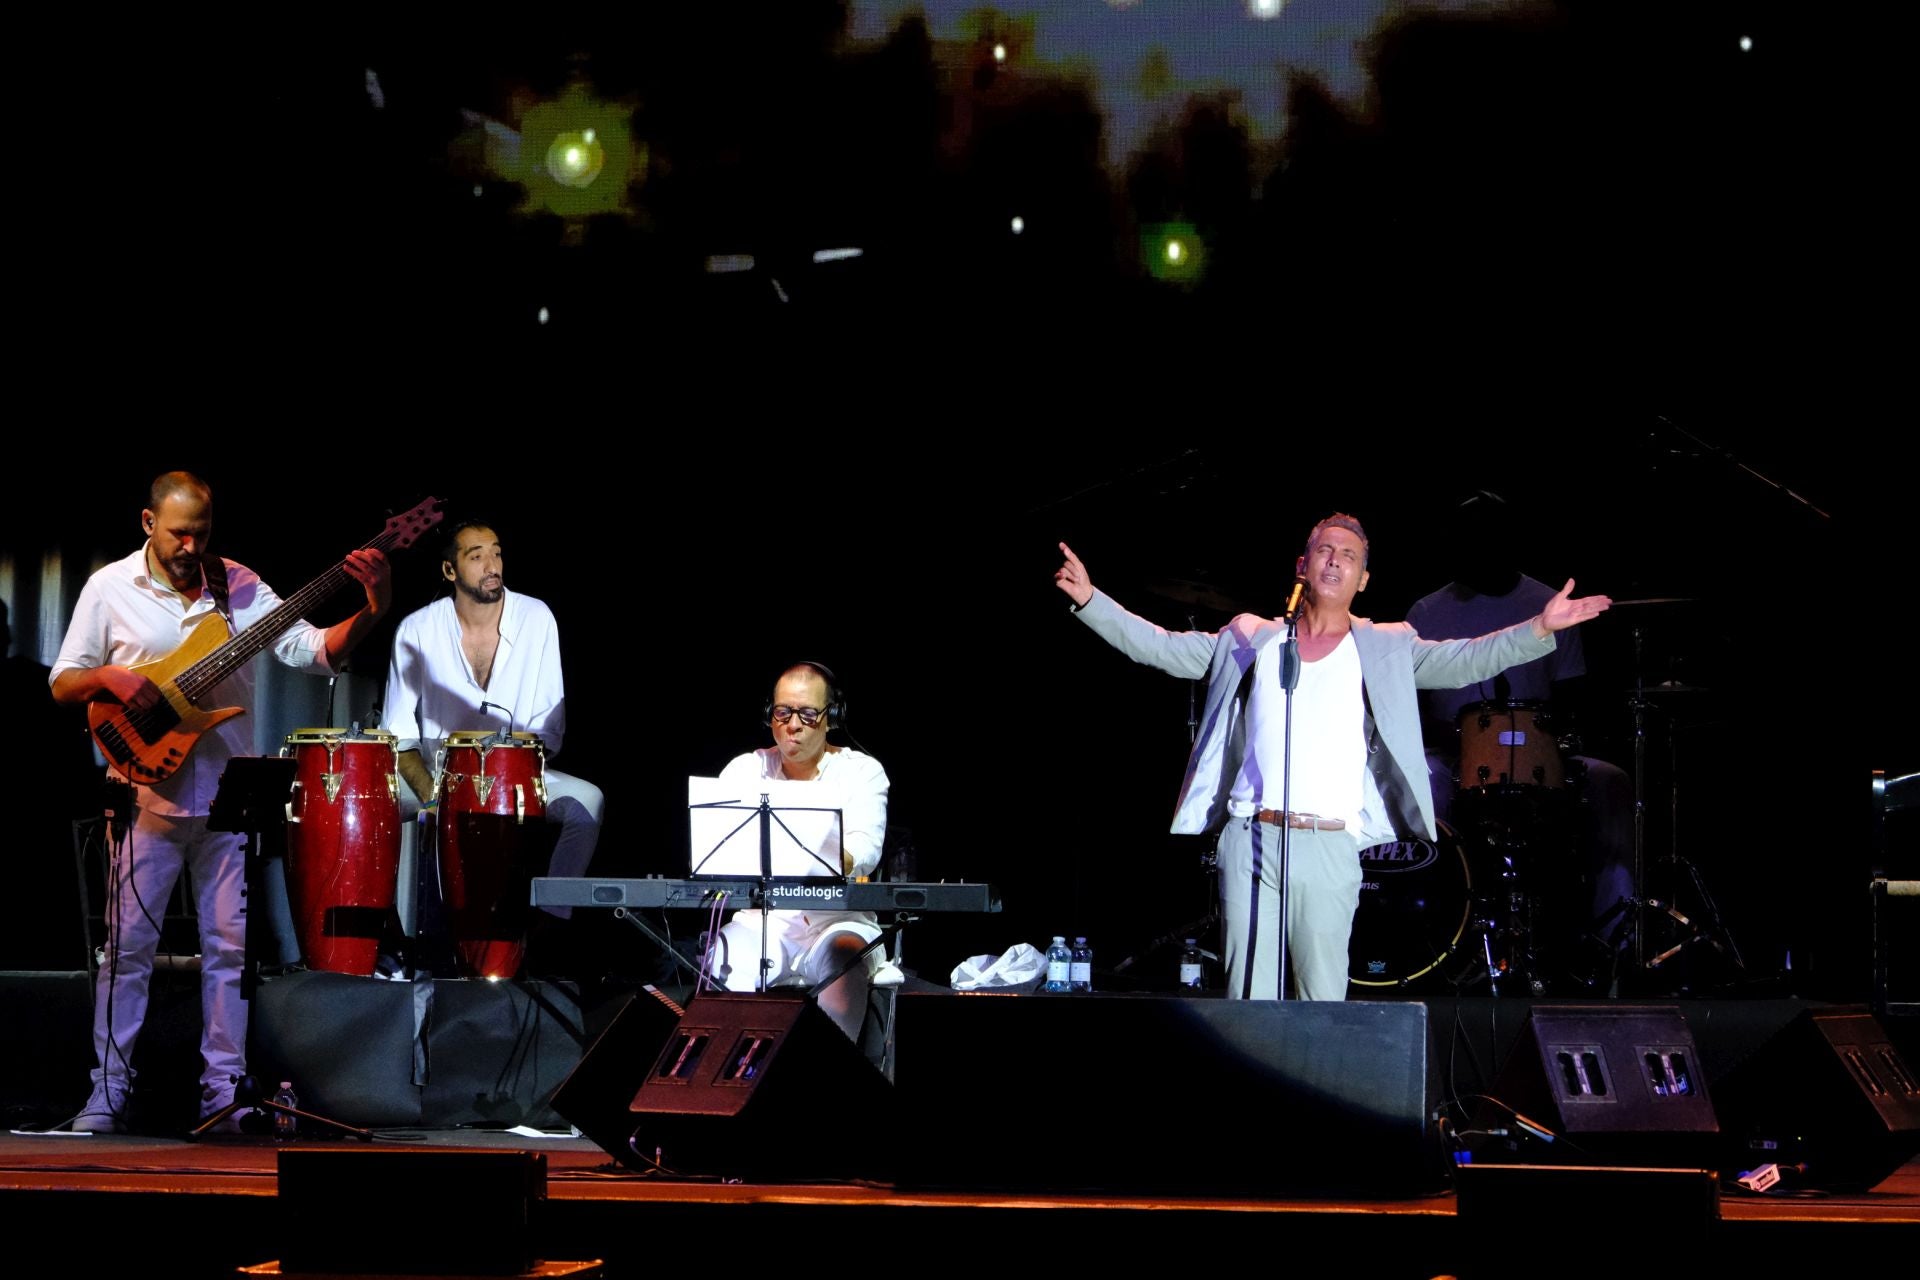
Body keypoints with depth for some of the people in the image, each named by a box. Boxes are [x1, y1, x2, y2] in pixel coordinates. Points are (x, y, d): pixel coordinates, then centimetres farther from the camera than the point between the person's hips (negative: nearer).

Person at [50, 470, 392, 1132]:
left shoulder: (238, 586, 3)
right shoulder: (110, 589, 0)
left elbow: (315, 649, -3)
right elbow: (62, 683, 4)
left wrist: (371, 611, -20)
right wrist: (109, 677, -18)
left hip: (227, 797, 2)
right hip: (149, 797, -2)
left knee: (230, 944, 4)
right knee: (129, 943, -1)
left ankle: (223, 1090, 12)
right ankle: (108, 1092, 6)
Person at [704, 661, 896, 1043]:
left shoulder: (862, 772, 7)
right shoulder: (744, 771, 13)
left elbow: (864, 849, -10)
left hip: (838, 921, -1)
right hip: (760, 920, 1)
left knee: (842, 953, -37)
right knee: (726, 960, -32)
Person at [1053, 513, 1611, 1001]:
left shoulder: (1383, 648, 11)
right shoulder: (1251, 639, 14)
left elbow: (1464, 659, 0)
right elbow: (1161, 647, 14)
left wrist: (1539, 629, -14)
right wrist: (1089, 600, 5)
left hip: (1329, 848, -1)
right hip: (1249, 840, 1)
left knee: (1323, 1000, -3)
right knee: (1247, 997, 1)